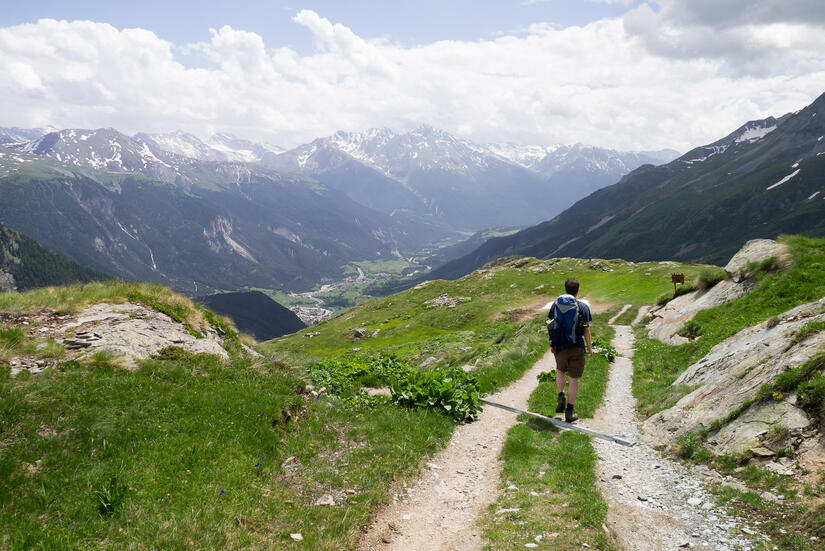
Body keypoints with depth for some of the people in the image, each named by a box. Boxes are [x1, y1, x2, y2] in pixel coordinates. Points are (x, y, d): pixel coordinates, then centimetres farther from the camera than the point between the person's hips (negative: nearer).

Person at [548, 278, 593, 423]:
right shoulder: (583, 306, -6)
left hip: (560, 346, 3)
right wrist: (590, 347, 5)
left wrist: (552, 344, 15)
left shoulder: (556, 304, 1)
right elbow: (586, 329, -5)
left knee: (560, 370, 27)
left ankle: (561, 397, 9)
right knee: (574, 379, 5)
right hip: (577, 347, -2)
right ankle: (570, 411, 8)